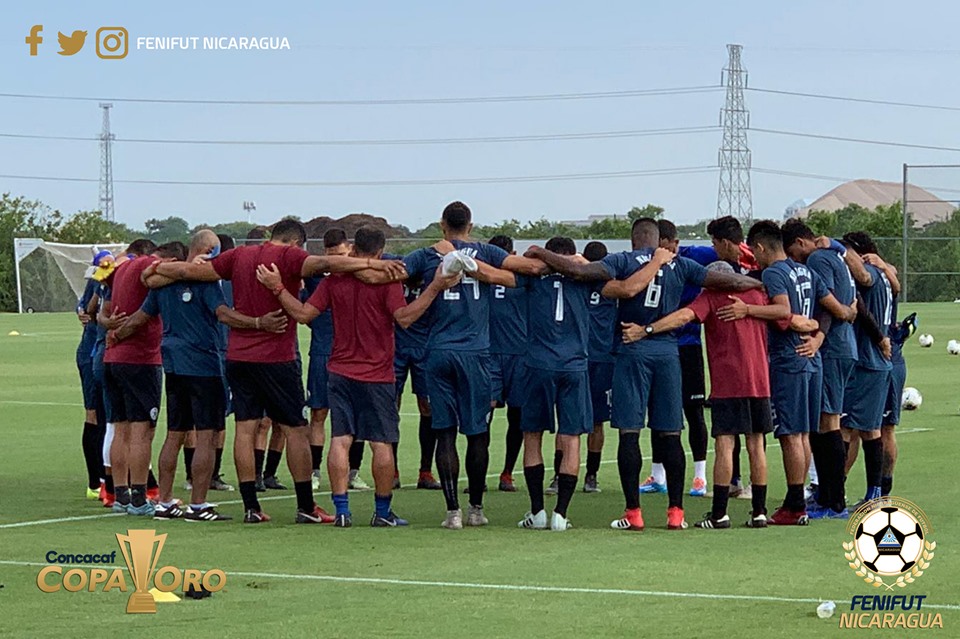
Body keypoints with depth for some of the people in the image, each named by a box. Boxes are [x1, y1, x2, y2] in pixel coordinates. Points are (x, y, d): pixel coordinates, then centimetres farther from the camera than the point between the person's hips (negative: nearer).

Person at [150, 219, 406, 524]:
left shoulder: (239, 256, 9)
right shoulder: (288, 257, -7)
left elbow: (190, 271, 15)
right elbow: (323, 263, -25)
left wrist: (157, 269, 32)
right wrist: (372, 264, -31)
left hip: (237, 357, 5)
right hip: (276, 358, -5)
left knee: (245, 428, 6)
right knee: (295, 430, 2)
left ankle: (251, 507, 4)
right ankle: (306, 507, 3)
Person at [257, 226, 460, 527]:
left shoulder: (334, 279, 1)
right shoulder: (386, 280, -9)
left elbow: (303, 313, 1)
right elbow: (404, 316, -20)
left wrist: (277, 287, 9)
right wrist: (435, 287, -21)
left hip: (340, 372, 3)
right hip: (377, 376, -3)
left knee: (340, 440, 2)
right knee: (382, 443, 3)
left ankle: (342, 511, -2)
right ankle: (383, 512, 7)